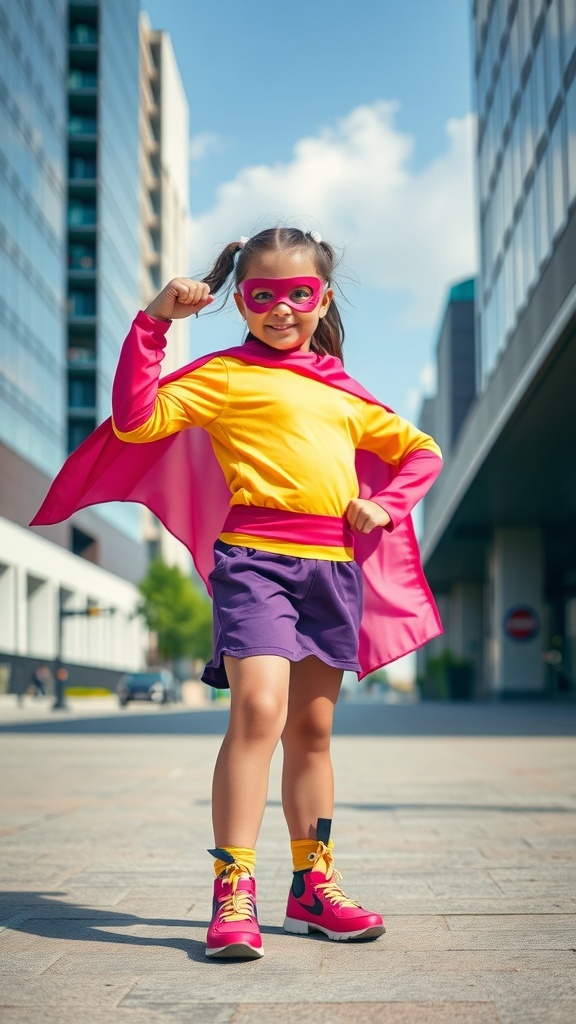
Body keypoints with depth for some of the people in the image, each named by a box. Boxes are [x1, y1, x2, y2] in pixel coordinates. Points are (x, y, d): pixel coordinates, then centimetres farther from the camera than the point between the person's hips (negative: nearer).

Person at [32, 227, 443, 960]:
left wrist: (384, 507, 10)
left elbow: (420, 451, 28)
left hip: (336, 562, 6)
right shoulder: (225, 375, 4)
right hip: (256, 554, -5)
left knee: (312, 727, 11)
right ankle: (233, 894, -17)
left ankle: (312, 886, 20)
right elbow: (137, 420, -8)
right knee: (259, 708, -21)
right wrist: (152, 324, -10)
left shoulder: (344, 393, 20)